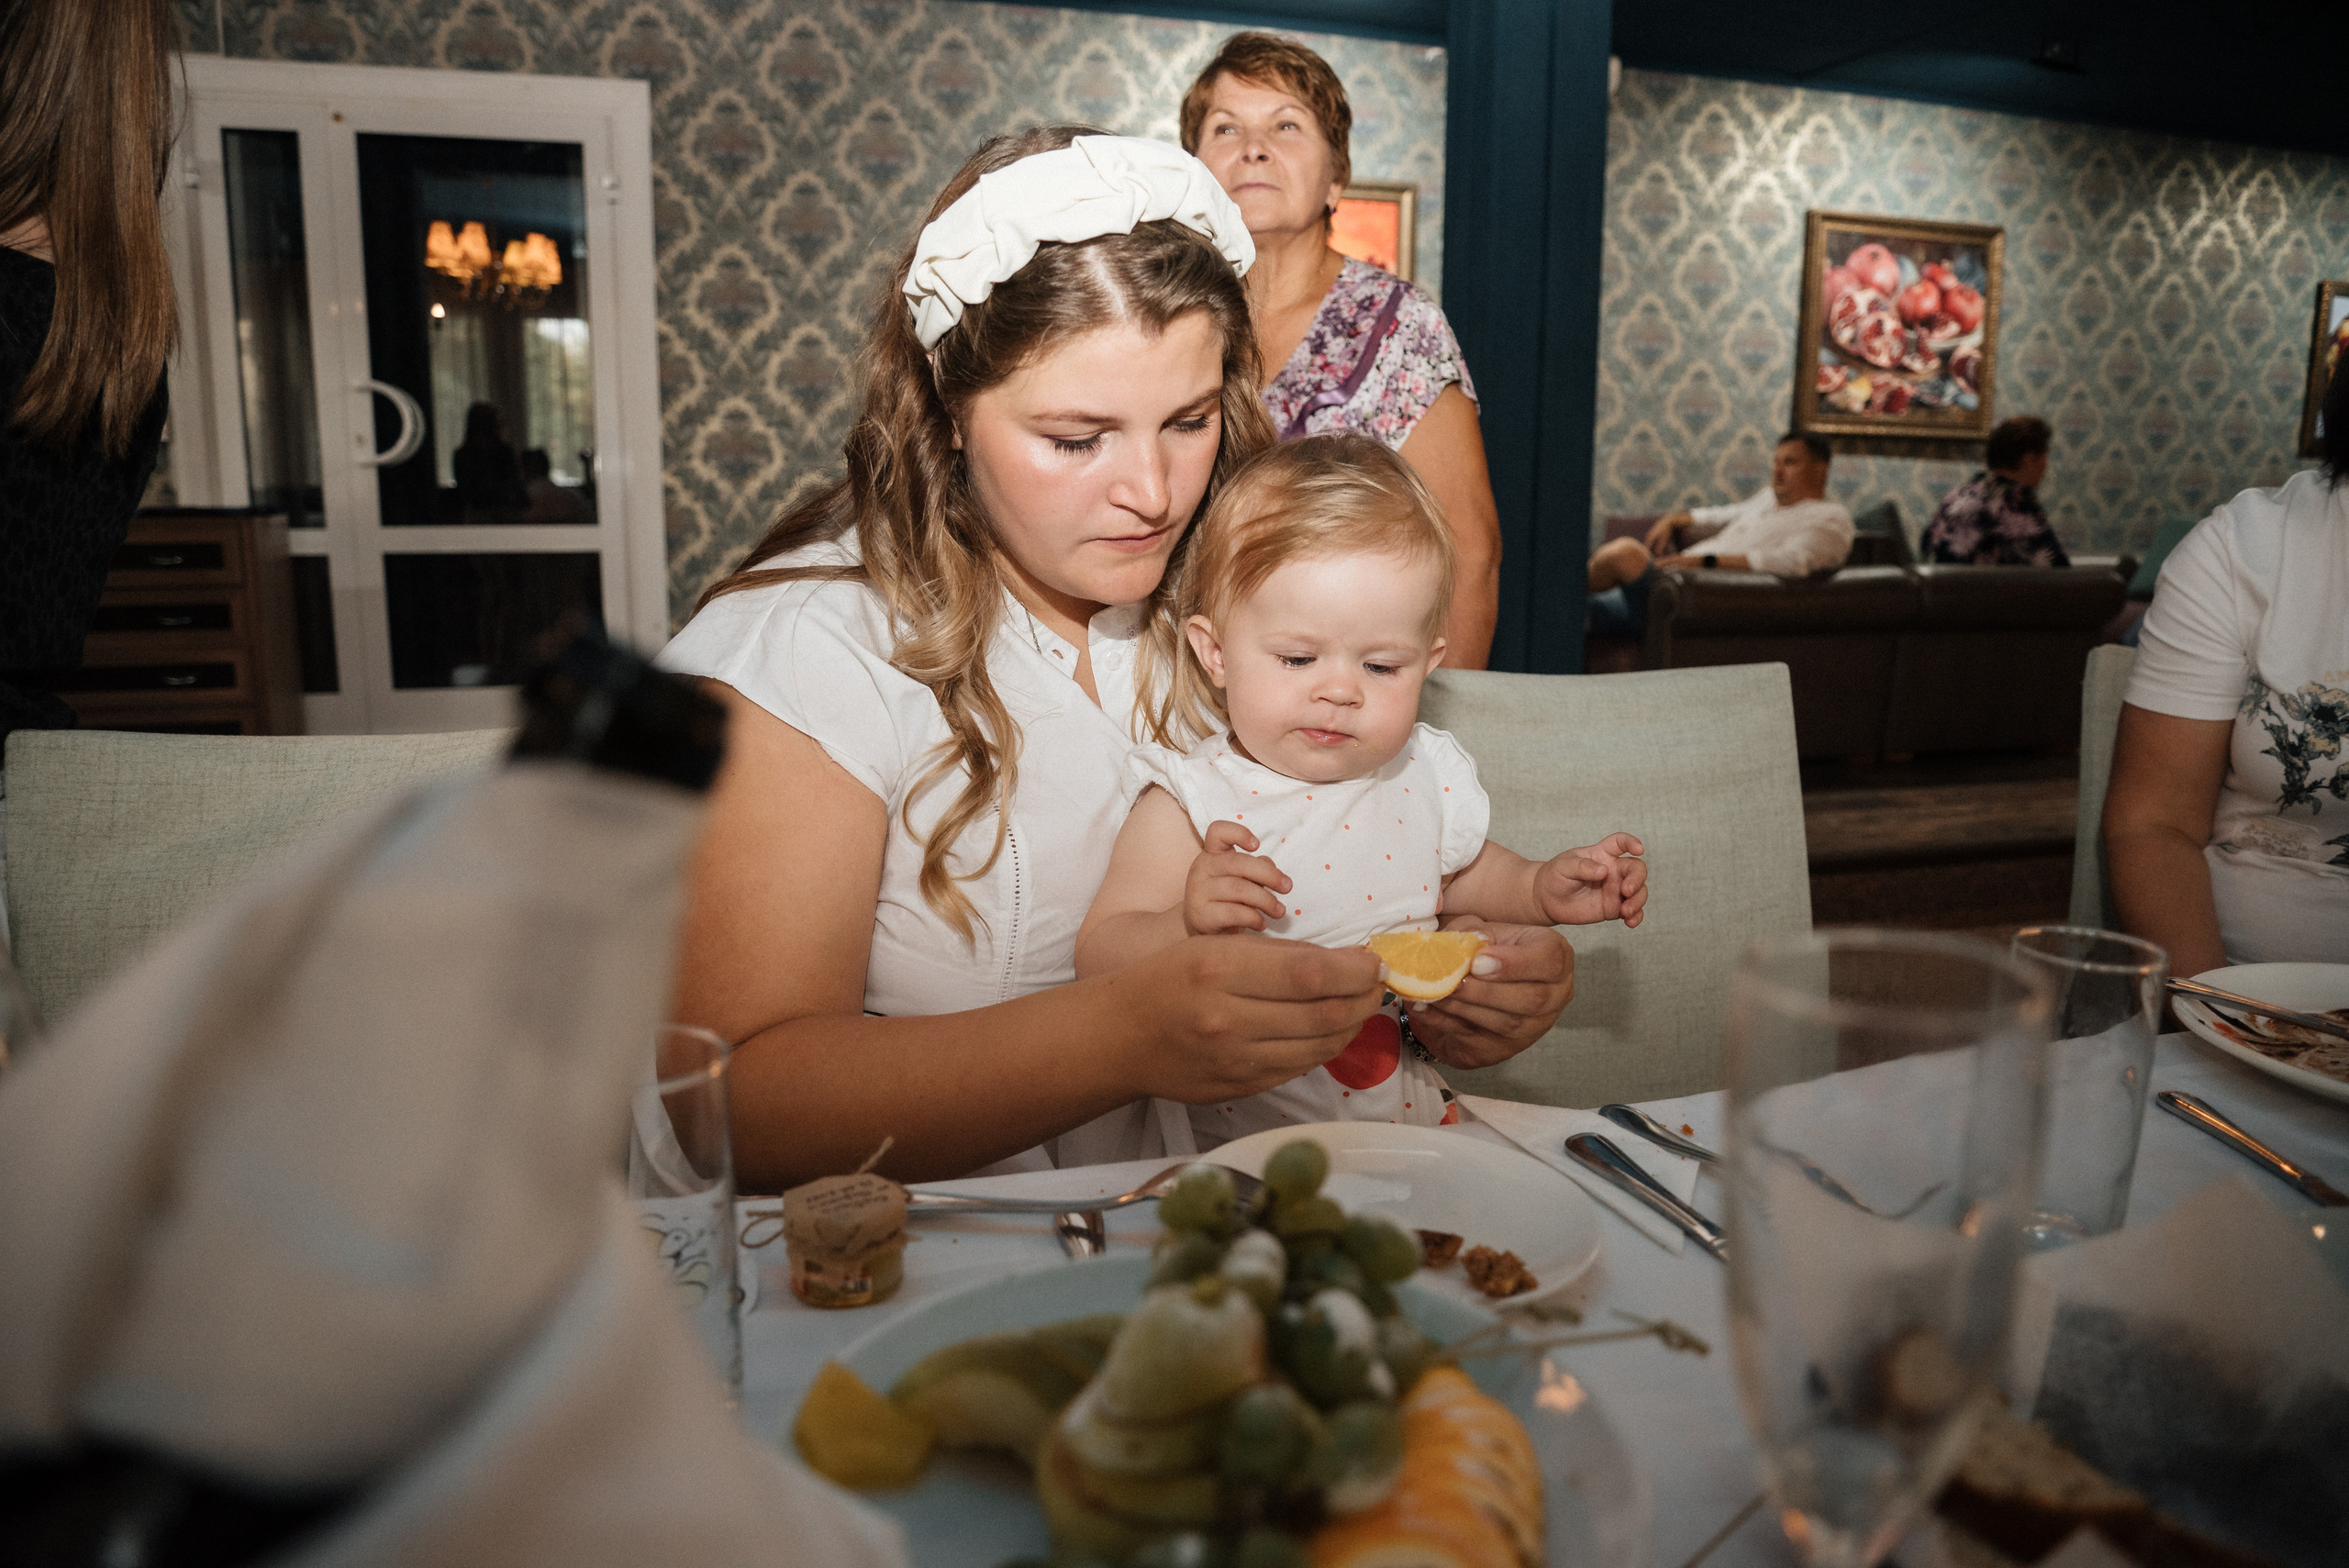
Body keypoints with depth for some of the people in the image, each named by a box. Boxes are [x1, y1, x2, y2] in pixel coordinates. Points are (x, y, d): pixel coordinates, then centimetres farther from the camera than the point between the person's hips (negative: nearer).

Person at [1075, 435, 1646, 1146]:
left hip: (1413, 1115, 3)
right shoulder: (1189, 806, -14)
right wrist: (1185, 925, -35)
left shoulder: (1427, 775, 2)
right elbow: (1099, 961, -16)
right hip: (1235, 1140, -2)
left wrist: (1543, 888, 7)